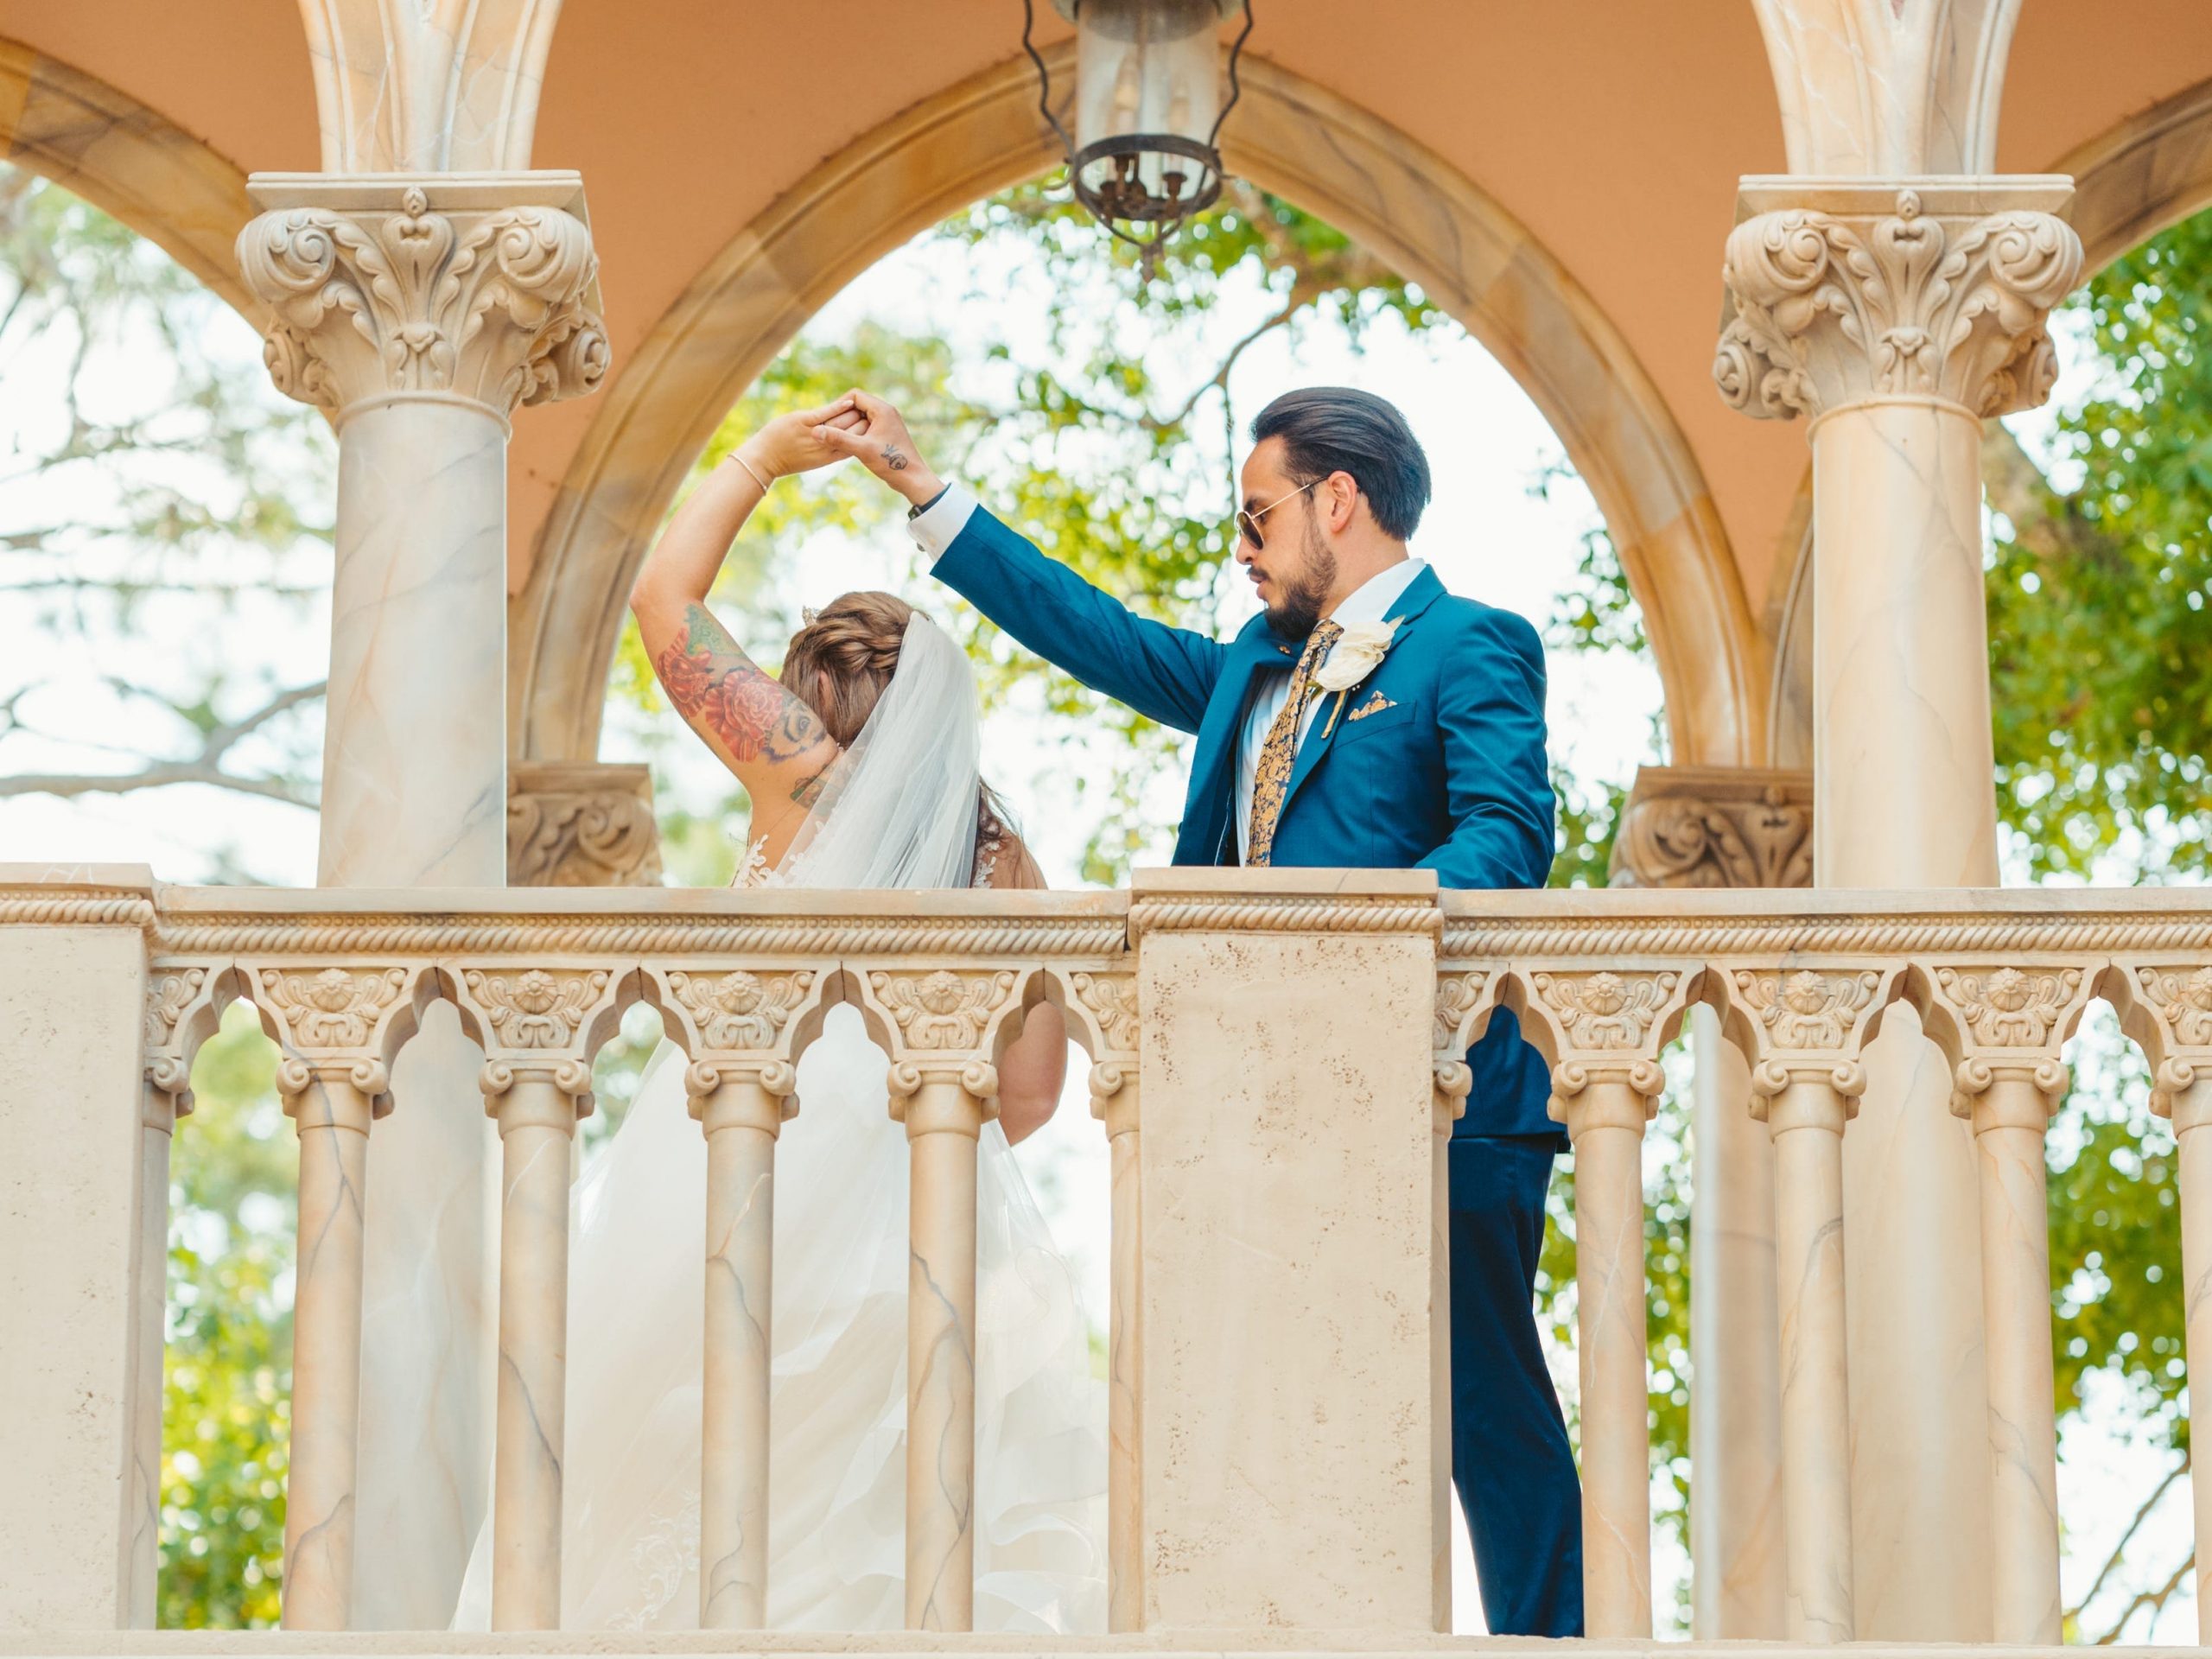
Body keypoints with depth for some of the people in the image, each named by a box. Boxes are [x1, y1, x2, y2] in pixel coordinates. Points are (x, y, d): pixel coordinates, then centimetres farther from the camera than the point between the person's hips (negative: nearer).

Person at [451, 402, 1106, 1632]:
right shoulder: (1006, 862, 13)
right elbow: (1030, 1094, 9)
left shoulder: (811, 777, 3)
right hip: (928, 1217, 4)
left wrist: (763, 457, 23)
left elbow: (666, 602, 12)